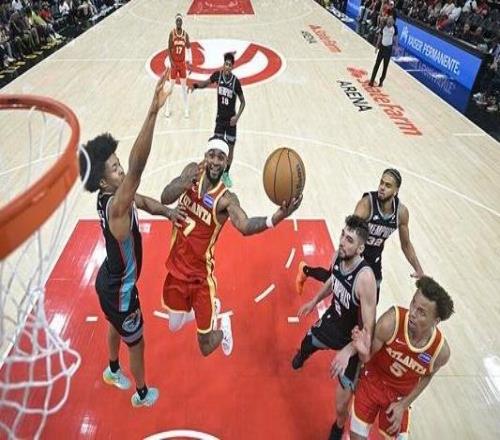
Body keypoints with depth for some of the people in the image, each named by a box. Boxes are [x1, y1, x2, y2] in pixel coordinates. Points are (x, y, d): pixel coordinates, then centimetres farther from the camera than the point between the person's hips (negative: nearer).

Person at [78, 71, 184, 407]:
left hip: (111, 282, 8)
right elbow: (138, 165, -54)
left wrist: (167, 211, -9)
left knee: (117, 327, 33)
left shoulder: (112, 197, -11)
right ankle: (142, 394, 42)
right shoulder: (115, 207, -37)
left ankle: (113, 370, 61)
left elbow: (142, 201, 9)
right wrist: (154, 111, -61)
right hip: (119, 290, -8)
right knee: (136, 341, 16)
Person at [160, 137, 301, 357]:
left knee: (206, 348, 3)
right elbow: (165, 199, -16)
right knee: (174, 326, 22)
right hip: (176, 268, 4)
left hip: (201, 277, -4)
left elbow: (245, 226, -38)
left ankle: (222, 326, 37)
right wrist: (186, 184, -37)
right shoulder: (192, 171, -5)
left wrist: (276, 218, -57)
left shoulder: (226, 199, -20)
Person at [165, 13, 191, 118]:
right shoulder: (172, 33, -8)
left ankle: (186, 109, 13)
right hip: (174, 63, -2)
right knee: (171, 85, 4)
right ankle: (167, 108, 15)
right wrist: (171, 62, -18)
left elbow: (188, 48, 9)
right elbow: (169, 49, -7)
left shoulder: (185, 34, 0)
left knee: (184, 86, 6)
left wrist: (189, 61, 0)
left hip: (182, 63, 2)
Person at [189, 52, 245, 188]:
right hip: (220, 119, 2)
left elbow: (242, 102, -5)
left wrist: (237, 116, -18)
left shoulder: (236, 81, -15)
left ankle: (226, 174, 25)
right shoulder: (218, 75, -9)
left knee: (230, 148, 7)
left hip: (230, 120, -1)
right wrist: (195, 85, -11)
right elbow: (206, 83, 10)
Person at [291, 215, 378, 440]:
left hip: (352, 342, -6)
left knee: (341, 406, 2)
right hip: (331, 321, 6)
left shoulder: (365, 278, -37)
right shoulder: (338, 255, -16)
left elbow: (369, 330, -33)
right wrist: (314, 301, 19)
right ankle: (303, 353, 74)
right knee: (306, 344, 34)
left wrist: (347, 351, -48)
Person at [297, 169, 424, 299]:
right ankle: (305, 270, 46)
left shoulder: (402, 212, -13)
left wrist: (419, 270, 0)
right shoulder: (367, 202, -29)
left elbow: (406, 244, 2)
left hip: (374, 258, 4)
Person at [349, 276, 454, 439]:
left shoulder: (441, 350, -26)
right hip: (372, 381, -2)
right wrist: (364, 353, -43)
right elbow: (369, 357, -20)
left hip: (400, 395, 2)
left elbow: (427, 376, -2)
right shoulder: (391, 321, -35)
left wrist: (403, 404, -2)